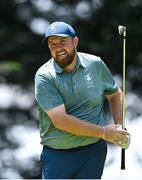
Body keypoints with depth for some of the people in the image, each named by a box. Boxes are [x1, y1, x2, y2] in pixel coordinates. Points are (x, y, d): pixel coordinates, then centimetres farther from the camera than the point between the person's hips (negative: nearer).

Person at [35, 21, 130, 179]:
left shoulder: (95, 64, 2)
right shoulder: (44, 77, -10)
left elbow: (115, 94, 21)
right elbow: (61, 120, -18)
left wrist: (118, 128, 6)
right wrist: (103, 132, -13)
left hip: (94, 151, 2)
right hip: (57, 154, -2)